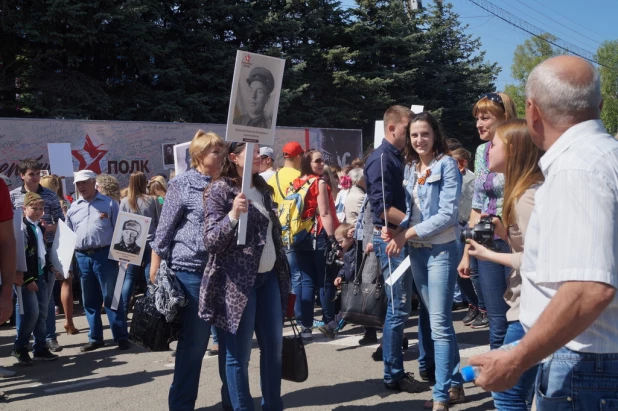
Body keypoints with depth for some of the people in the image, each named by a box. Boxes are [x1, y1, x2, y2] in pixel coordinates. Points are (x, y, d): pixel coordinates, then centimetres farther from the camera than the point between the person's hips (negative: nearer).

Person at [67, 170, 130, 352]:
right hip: (82, 257, 4)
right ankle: (95, 338, 21)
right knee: (89, 300, 11)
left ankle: (121, 337, 4)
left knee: (111, 297, -2)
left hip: (104, 255, -4)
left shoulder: (109, 204, 2)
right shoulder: (73, 208, 14)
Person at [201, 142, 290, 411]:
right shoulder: (219, 190, -9)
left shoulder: (262, 188, 12)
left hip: (268, 276, 7)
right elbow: (211, 242, -15)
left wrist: (282, 272, 20)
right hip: (237, 281, -7)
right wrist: (233, 215, -30)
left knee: (273, 347, 14)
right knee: (238, 353, 0)